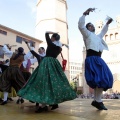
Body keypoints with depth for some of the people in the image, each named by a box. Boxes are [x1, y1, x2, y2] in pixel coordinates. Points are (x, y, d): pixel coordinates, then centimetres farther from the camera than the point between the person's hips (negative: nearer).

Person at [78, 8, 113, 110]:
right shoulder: (87, 34, 9)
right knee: (101, 78, -19)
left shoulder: (97, 36, 31)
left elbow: (103, 32, 50)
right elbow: (81, 25, -7)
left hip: (98, 59, 9)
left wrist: (107, 24, 47)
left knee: (104, 78, 2)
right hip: (92, 59, -9)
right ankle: (98, 101, -14)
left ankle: (96, 100, 7)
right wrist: (85, 13, -11)